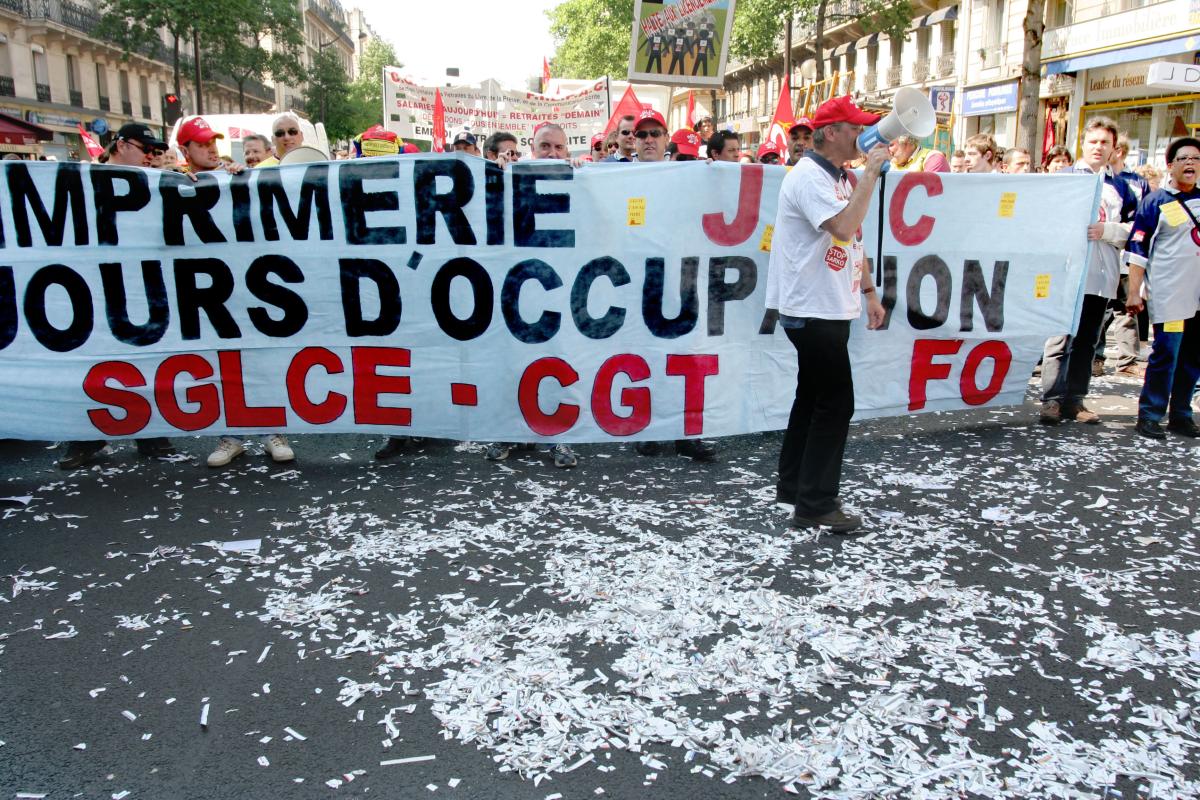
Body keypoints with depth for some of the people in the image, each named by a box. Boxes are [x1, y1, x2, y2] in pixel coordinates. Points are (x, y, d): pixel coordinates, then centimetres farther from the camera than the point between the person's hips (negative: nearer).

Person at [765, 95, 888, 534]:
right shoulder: (808, 177, -15)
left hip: (829, 308, 10)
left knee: (813, 397, 16)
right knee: (835, 404, -7)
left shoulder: (840, 178, 16)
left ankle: (793, 485, 27)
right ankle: (815, 505, 1)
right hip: (812, 310, -10)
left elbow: (853, 242, 23)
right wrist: (871, 174, -22)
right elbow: (843, 227, -29)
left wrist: (868, 290, 20)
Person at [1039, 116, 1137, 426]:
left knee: (1087, 341, 8)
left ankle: (1075, 400, 14)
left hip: (1101, 277, 4)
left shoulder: (1121, 187, 14)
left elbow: (1133, 230, 6)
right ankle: (1052, 399, -6)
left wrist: (1106, 230, -10)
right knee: (1060, 339, -8)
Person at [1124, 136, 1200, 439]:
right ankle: (1150, 415, -3)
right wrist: (1133, 291, -10)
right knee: (1165, 354, -10)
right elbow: (1137, 248, -4)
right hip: (1169, 294, -5)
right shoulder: (1155, 201, 0)